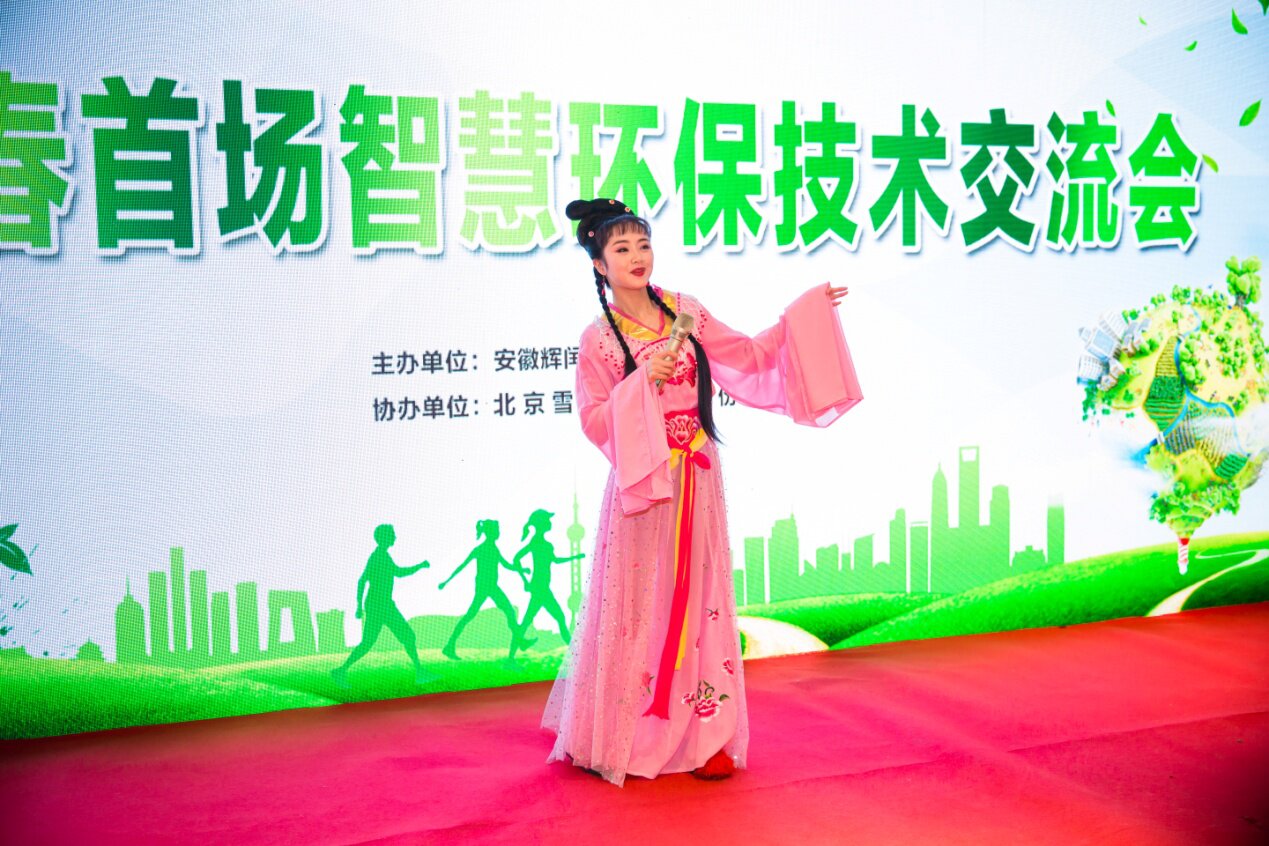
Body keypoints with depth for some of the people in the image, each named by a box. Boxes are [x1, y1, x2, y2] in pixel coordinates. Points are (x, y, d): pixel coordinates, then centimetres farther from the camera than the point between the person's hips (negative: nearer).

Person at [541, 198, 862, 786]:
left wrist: (802, 315, 6)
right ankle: (618, 737, 15)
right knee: (637, 606, 2)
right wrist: (643, 382, -19)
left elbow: (748, 357, 11)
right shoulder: (599, 339, -5)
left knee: (698, 600, 5)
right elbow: (594, 421, -7)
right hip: (642, 485, -3)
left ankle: (701, 736, 12)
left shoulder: (685, 312, 5)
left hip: (696, 482, 4)